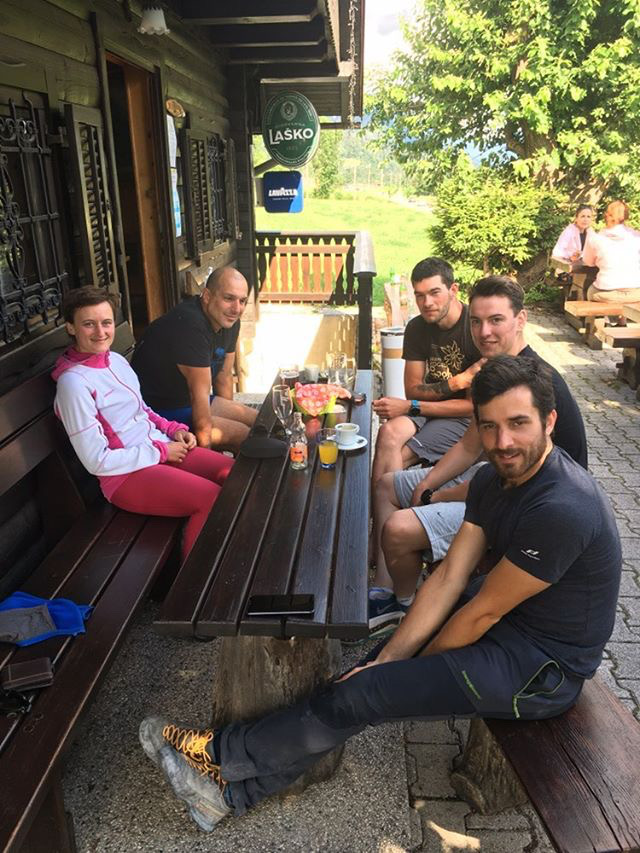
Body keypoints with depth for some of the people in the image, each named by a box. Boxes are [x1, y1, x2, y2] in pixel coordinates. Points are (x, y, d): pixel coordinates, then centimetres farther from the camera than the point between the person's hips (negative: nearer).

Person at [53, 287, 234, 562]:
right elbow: (98, 461, -17)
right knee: (214, 499, -23)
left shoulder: (116, 360, 8)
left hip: (162, 447, 8)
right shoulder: (73, 381, -16)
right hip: (125, 474, -8)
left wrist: (174, 429, 3)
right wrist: (161, 451, -13)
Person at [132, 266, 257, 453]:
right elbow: (200, 393, -26)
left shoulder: (228, 321, 1)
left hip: (188, 401, 9)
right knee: (246, 436, -17)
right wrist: (205, 448, -22)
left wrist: (229, 413, 12)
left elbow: (223, 377, 9)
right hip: (160, 411, -9)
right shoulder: (190, 325, -29)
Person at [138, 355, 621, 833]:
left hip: (541, 668, -7)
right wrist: (389, 659, -10)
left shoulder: (561, 509, -31)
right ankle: (236, 790, 10)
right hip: (503, 617, 8)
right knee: (371, 672, -1)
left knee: (360, 695, -11)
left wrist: (410, 669, -7)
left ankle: (222, 753, 10)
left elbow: (482, 613, -22)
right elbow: (449, 577, -4)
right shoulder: (495, 479, -2)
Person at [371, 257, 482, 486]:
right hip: (426, 410, 5)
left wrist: (410, 407, -18)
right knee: (389, 432, -28)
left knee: (395, 459, -25)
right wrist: (457, 382, -18)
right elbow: (413, 389, 2)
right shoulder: (417, 328, 2)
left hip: (464, 417, -5)